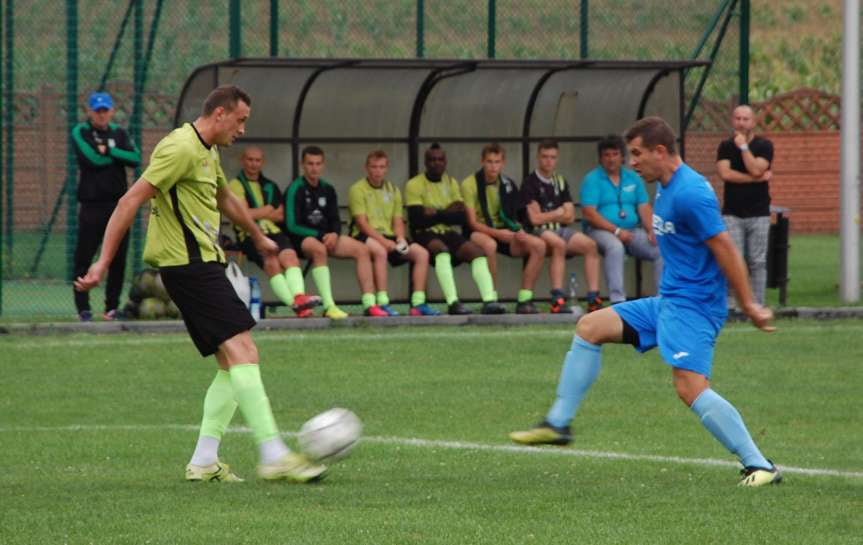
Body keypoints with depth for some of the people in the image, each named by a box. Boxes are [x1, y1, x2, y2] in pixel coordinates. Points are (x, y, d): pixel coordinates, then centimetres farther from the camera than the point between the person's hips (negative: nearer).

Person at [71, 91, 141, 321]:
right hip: (91, 204, -4)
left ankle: (112, 307, 12)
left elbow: (136, 159, -3)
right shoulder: (80, 133, 0)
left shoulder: (119, 134, 12)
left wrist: (109, 152, -12)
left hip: (118, 202, 4)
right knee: (84, 257, -4)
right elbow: (92, 158, -15)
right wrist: (120, 156, -3)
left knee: (118, 258, 3)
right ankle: (83, 308, 2)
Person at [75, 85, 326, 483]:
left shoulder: (209, 153, 18)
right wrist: (104, 263, -21)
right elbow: (130, 201, -18)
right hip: (189, 266, -11)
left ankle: (204, 461, 5)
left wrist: (259, 237, 53)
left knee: (233, 365, 7)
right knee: (242, 351, -16)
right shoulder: (182, 149, -14)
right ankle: (274, 456, -22)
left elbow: (225, 199, 38)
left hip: (204, 263, 11)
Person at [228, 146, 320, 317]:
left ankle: (299, 297, -49)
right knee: (272, 262, -32)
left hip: (273, 232, 4)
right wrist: (268, 210, 6)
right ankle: (294, 303, -46)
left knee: (289, 256, -28)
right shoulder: (235, 185, 9)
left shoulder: (270, 186, 25)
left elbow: (280, 215, 16)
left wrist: (257, 213, 2)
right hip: (250, 235, -4)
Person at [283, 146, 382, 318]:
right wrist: (321, 236, -16)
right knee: (319, 249, -39)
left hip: (326, 237, 6)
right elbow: (292, 226, -12)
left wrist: (334, 234, -10)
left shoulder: (327, 189, 13)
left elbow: (335, 220, 14)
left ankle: (369, 304, -19)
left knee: (362, 249, -13)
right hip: (302, 238, -6)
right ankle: (329, 306, -48)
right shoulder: (295, 189, -7)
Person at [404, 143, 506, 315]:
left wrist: (436, 214, -7)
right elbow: (417, 220, -12)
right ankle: (453, 302, -48)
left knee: (477, 251, -23)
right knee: (442, 249, -37)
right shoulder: (414, 185, 1)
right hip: (426, 236, -5)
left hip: (451, 234, 5)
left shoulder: (451, 183, 17)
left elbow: (462, 217, 4)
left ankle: (489, 301, -36)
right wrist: (447, 214, -4)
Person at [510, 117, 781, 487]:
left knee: (690, 386, -23)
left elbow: (725, 249, -20)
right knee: (590, 326, 11)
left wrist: (749, 307, -18)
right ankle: (558, 423, 16)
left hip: (692, 304, -11)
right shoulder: (666, 188, 13)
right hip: (668, 301, 11)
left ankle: (759, 466, -21)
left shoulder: (689, 193, -19)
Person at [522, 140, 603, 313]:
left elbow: (570, 217, 12)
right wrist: (558, 213, 5)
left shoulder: (560, 182, 17)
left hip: (561, 229, 6)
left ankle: (594, 297, -26)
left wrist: (547, 216, -2)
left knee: (590, 244, -21)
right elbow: (535, 219, -8)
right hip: (540, 232, -6)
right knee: (558, 243, -38)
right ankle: (557, 298, -44)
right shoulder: (530, 183, -1)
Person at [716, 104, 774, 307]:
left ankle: (757, 305, 4)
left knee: (757, 262, 0)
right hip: (732, 213, 0)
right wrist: (757, 178, -10)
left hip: (759, 213, 0)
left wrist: (743, 146, -9)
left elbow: (756, 170, -13)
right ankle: (731, 305, -5)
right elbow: (725, 173, -9)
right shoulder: (725, 146, 7)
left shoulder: (764, 145, 3)